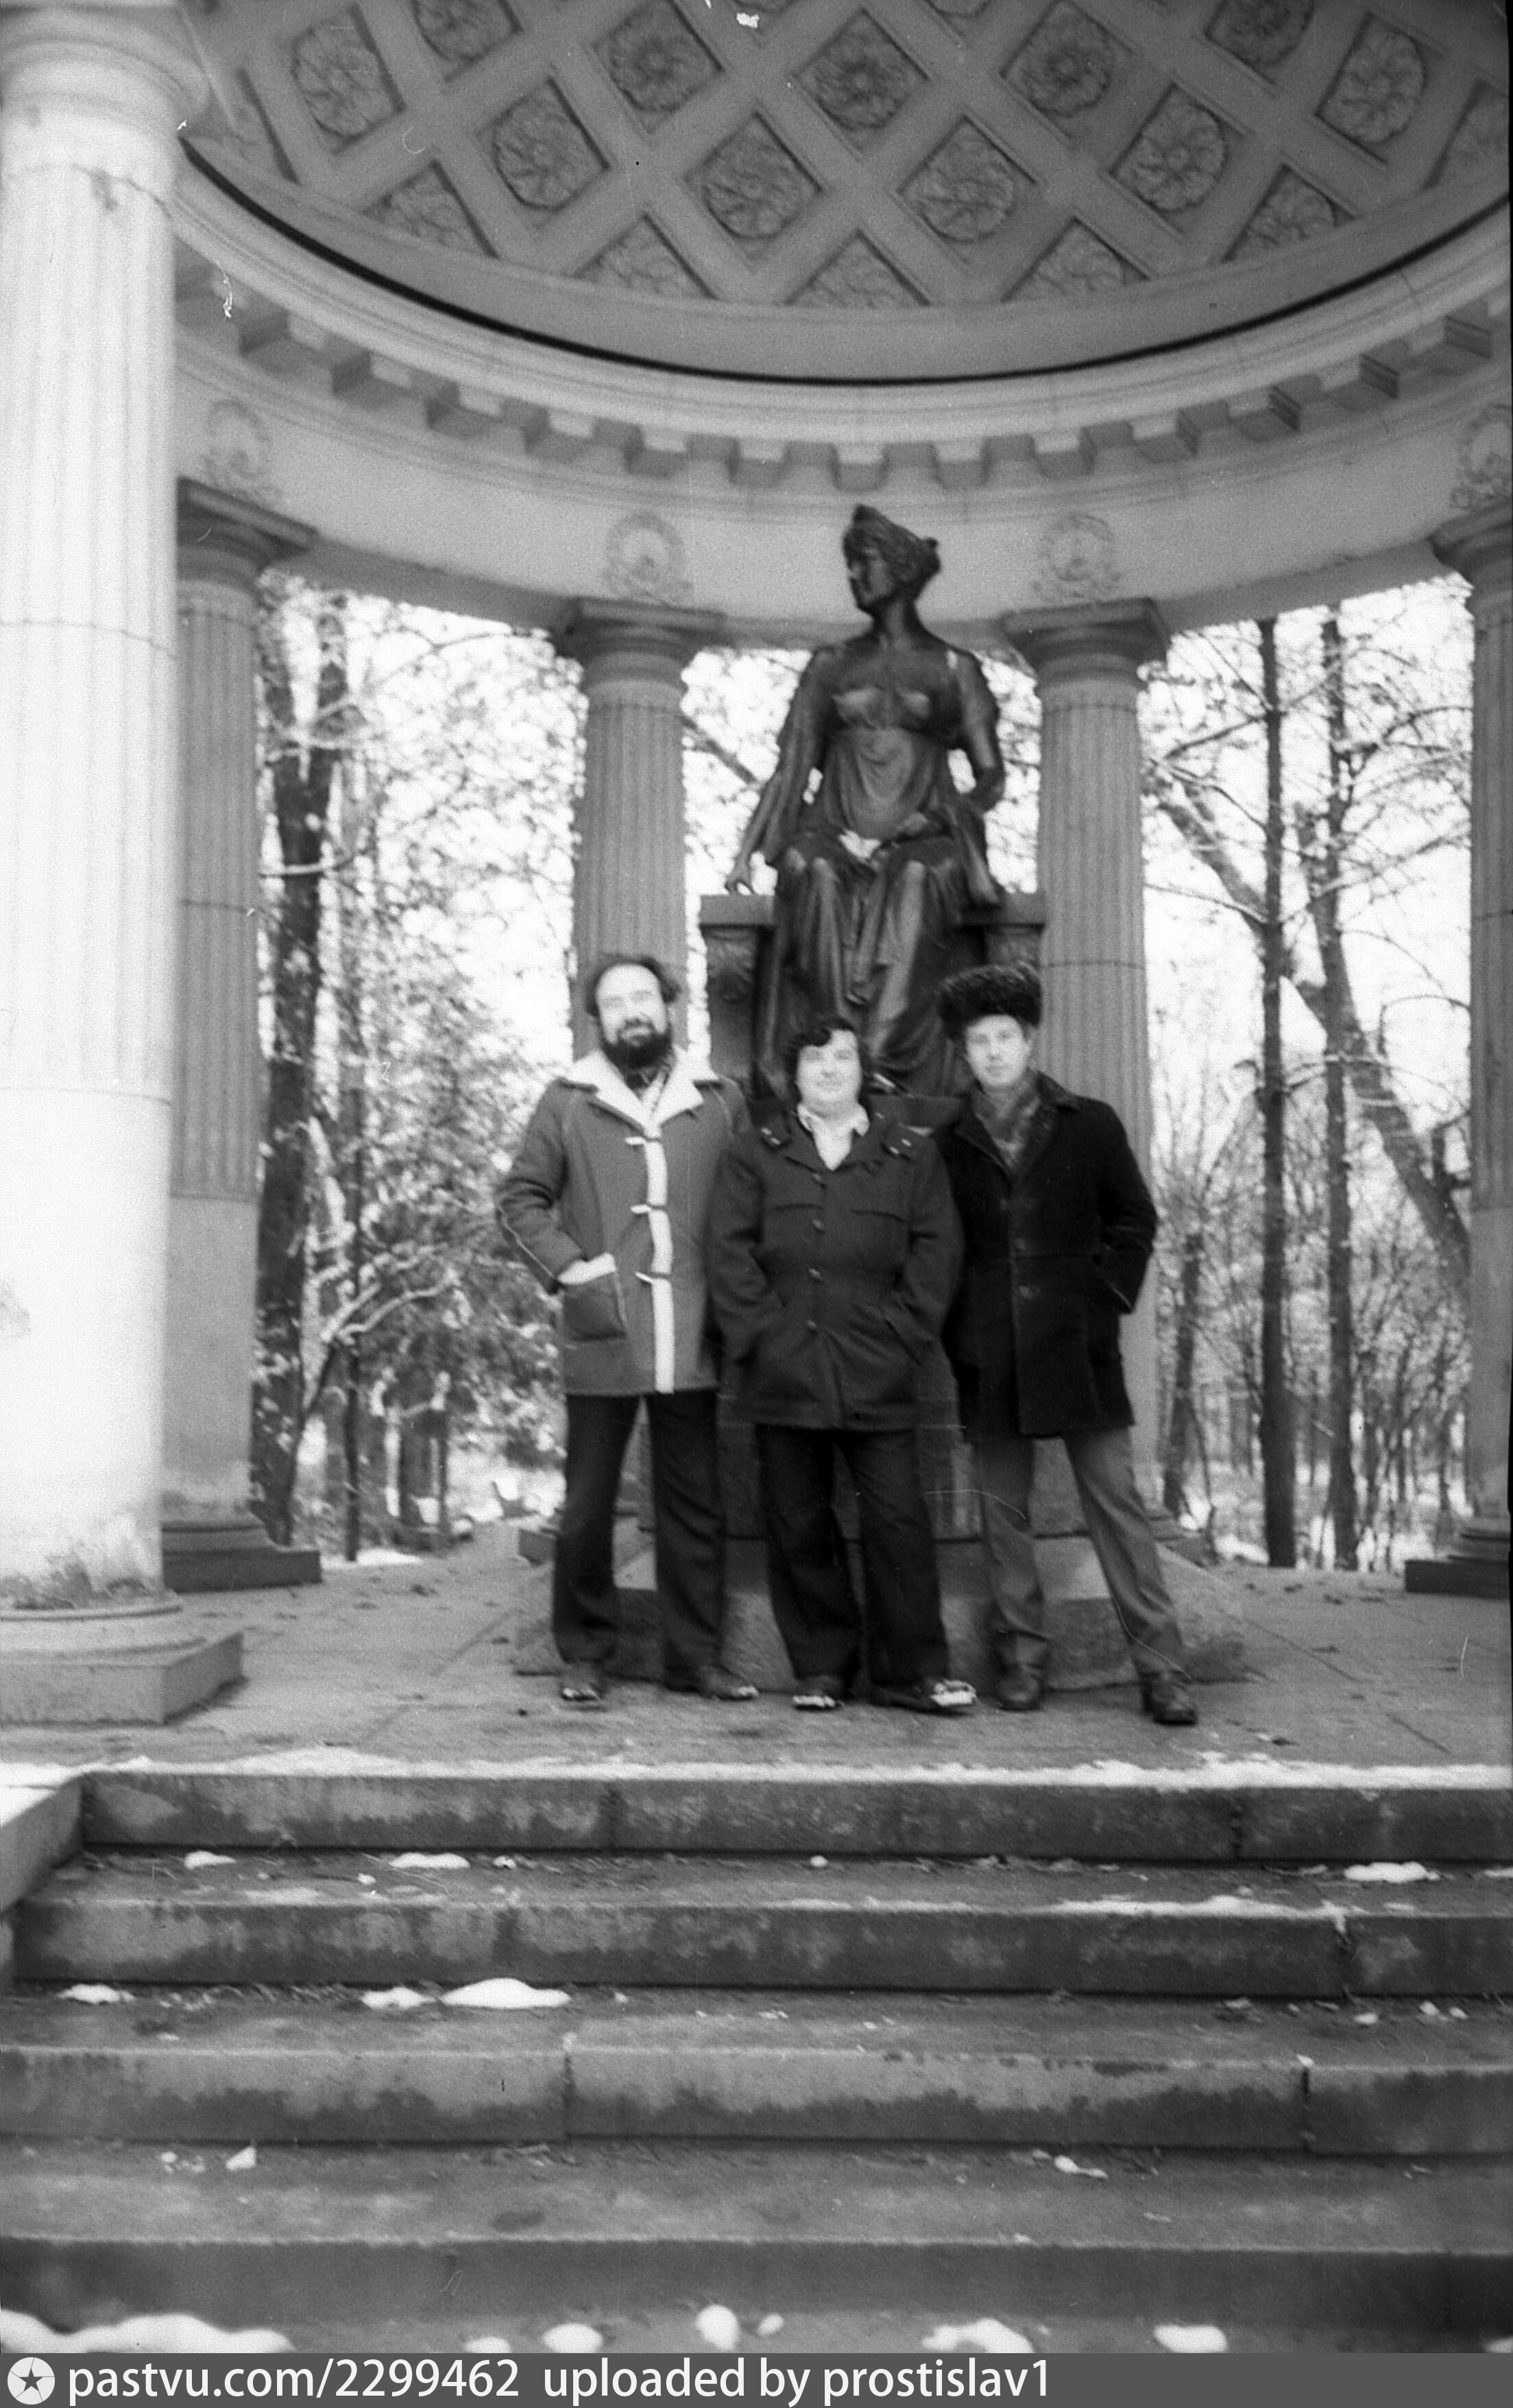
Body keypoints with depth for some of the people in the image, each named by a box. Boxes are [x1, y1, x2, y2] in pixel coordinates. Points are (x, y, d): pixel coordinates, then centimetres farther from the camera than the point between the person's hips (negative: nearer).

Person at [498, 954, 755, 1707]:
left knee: (695, 1503, 7)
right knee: (588, 1505, 4)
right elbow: (521, 1198, 5)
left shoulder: (718, 1102, 8)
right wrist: (569, 1269, -7)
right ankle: (585, 1655, 15)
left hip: (692, 1342, 2)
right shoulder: (568, 1102, 4)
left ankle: (695, 1653, 17)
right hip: (602, 1339, -2)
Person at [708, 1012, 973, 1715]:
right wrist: (762, 1334, -7)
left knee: (898, 1518, -3)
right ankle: (821, 1668, 17)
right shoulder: (754, 1155, 11)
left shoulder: (911, 1156, 11)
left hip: (877, 1375, -1)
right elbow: (729, 1253, 3)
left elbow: (935, 1251, 6)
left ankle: (914, 1669, 7)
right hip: (783, 1377, 1)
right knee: (799, 1525, 6)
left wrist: (900, 1335, -4)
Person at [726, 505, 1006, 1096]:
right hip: (837, 832, 1)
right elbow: (792, 767, 15)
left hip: (922, 841, -1)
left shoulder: (954, 668, 14)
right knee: (812, 872, -35)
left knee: (918, 879, -37)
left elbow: (990, 778, 9)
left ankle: (885, 1064, -46)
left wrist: (922, 820, -9)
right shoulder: (830, 665, 21)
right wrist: (748, 849, 2)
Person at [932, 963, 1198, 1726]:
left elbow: (1135, 1219, 9)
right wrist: (955, 1332, 2)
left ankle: (1161, 1668, 0)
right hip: (989, 1361, 2)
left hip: (1078, 1348, -1)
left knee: (1116, 1504, -2)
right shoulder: (946, 1145, 7)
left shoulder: (1089, 1125, 6)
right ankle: (1021, 1659, 15)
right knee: (1002, 1512, 6)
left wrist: (1105, 1299, -1)